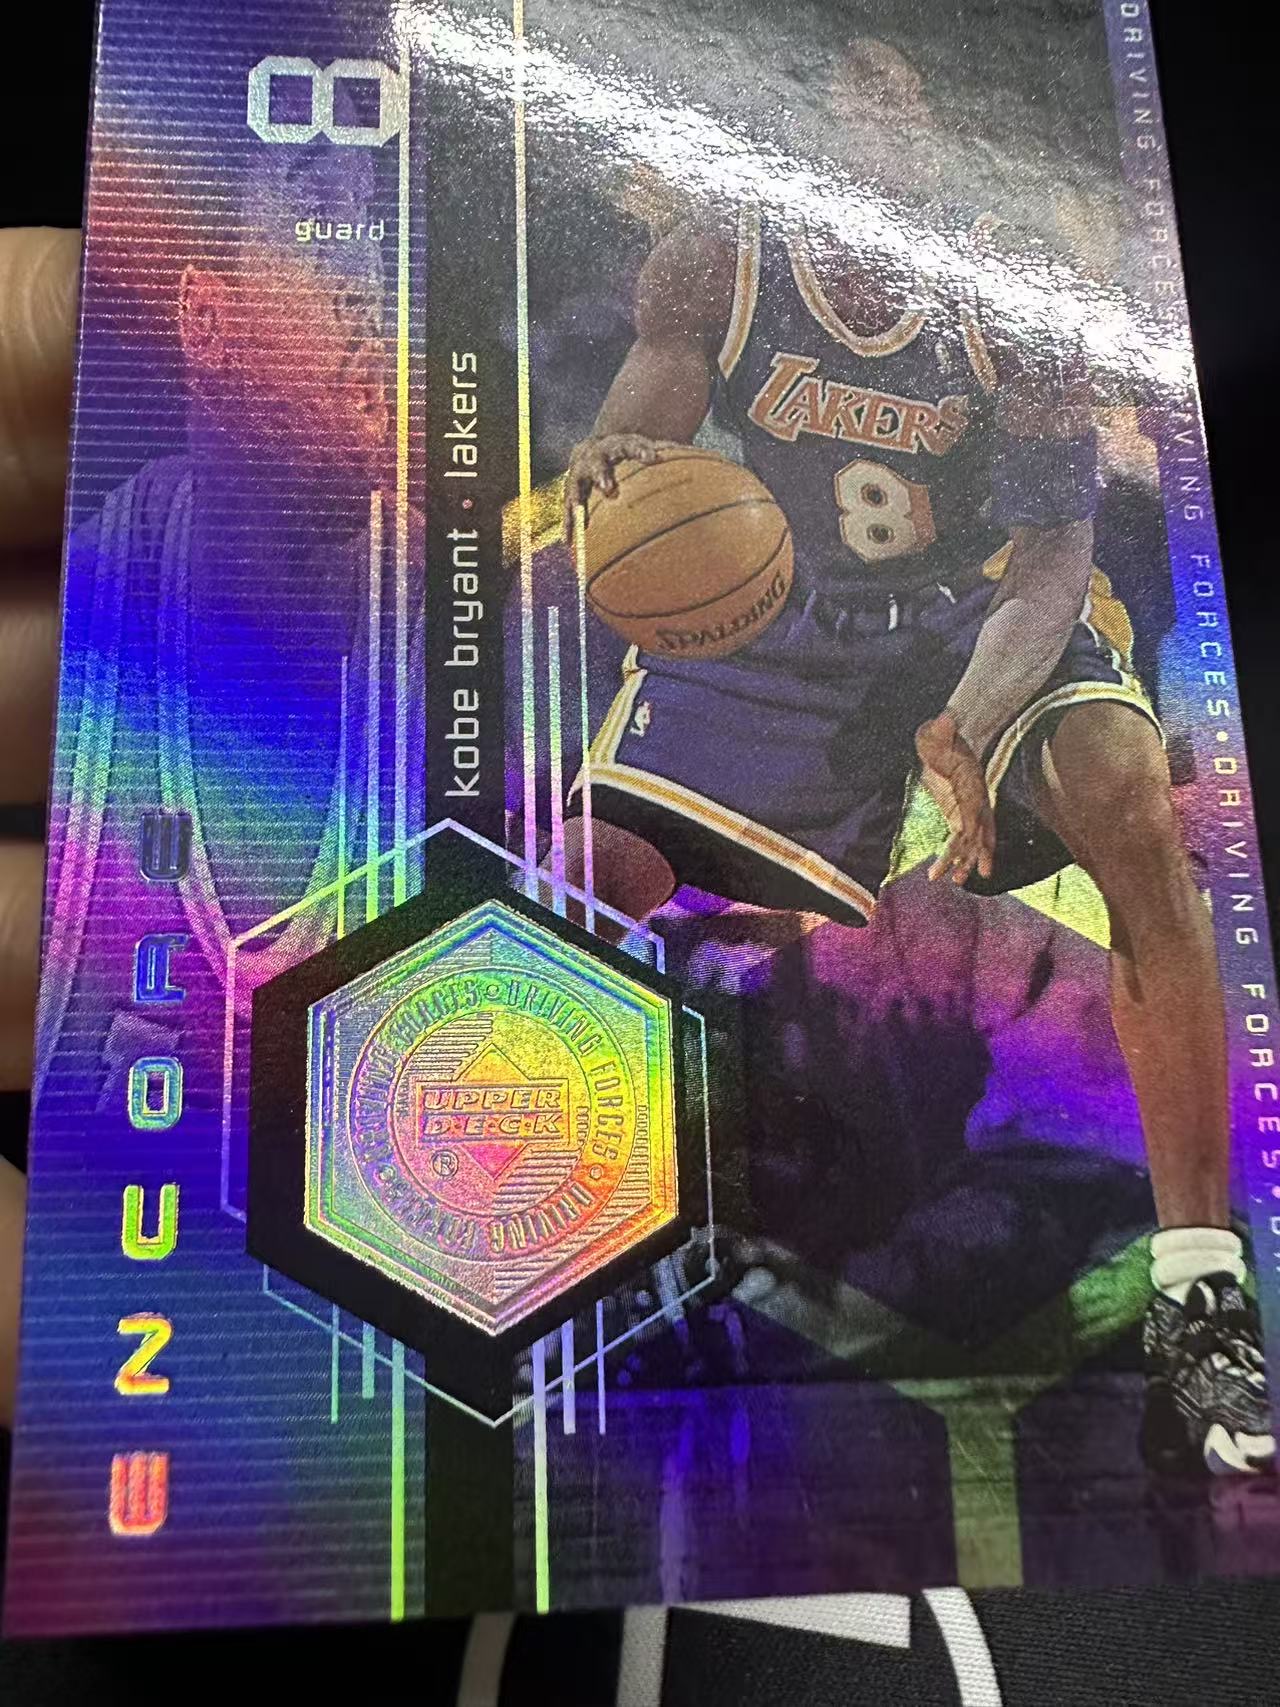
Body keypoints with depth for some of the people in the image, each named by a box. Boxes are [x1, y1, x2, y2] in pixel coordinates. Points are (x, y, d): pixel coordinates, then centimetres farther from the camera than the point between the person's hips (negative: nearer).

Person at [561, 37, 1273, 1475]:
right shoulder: (710, 270, -11)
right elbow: (615, 465, -19)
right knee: (594, 873, -15)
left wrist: (974, 719, -41)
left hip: (990, 607, 0)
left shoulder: (1010, 292, -15)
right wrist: (605, 481, -45)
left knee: (1124, 785, -33)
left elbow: (1057, 543, -21)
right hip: (777, 610, 1)